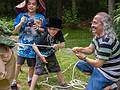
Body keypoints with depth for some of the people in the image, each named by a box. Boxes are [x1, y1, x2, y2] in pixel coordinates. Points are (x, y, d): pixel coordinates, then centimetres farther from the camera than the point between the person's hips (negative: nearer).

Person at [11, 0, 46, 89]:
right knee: (18, 64, -3)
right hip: (23, 44, -1)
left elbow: (44, 31, 3)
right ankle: (14, 81, 12)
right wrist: (21, 23, -21)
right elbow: (15, 30, -3)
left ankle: (30, 80, 35)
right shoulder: (21, 15, -3)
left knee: (32, 65, 12)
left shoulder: (41, 17, -2)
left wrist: (38, 28, -17)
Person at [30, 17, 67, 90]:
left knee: (58, 70, 16)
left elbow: (63, 44, -17)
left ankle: (63, 83, 38)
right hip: (42, 55, -5)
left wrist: (58, 45, -39)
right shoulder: (44, 36, -31)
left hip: (51, 55, 5)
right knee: (37, 72, -11)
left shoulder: (59, 33, -20)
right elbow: (34, 46, -26)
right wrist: (40, 55, -31)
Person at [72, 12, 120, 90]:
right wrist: (79, 49, -11)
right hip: (101, 66, 10)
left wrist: (84, 58, -13)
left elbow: (98, 64, -28)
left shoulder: (106, 41, -32)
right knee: (80, 64, 17)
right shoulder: (98, 35, -1)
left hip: (108, 73, -10)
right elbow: (90, 49, 8)